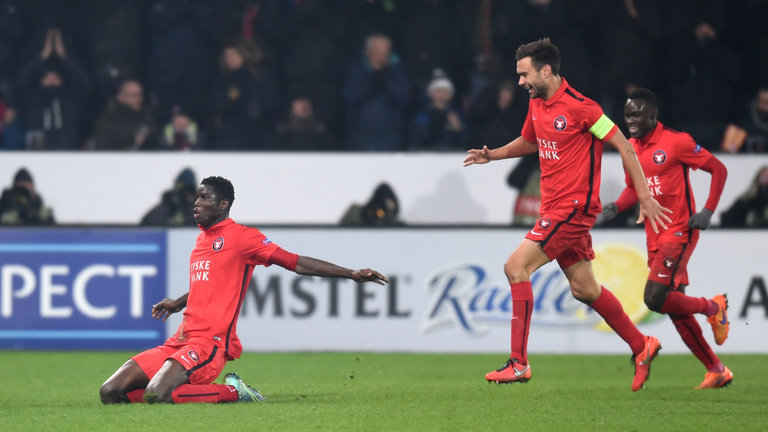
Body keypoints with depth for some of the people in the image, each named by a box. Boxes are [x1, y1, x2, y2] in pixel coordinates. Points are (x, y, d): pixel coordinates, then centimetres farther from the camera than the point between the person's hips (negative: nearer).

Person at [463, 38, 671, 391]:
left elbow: (623, 146, -13)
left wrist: (645, 197, -14)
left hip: (573, 208, -9)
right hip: (554, 207, 9)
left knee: (516, 266, -16)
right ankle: (641, 346, 26)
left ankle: (518, 362, -16)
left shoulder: (579, 107, -17)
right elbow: (530, 141, 29)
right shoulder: (537, 104, 9)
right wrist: (492, 155, 14)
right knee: (583, 289, 12)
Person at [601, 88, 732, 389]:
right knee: (675, 310, 7)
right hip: (655, 237, 7)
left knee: (655, 298, -20)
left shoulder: (676, 142, -11)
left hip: (679, 232, -7)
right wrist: (617, 206, 2)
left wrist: (708, 211, -14)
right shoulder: (631, 149, 9)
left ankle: (713, 307, 5)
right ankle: (717, 371, 17)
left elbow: (718, 170, -5)